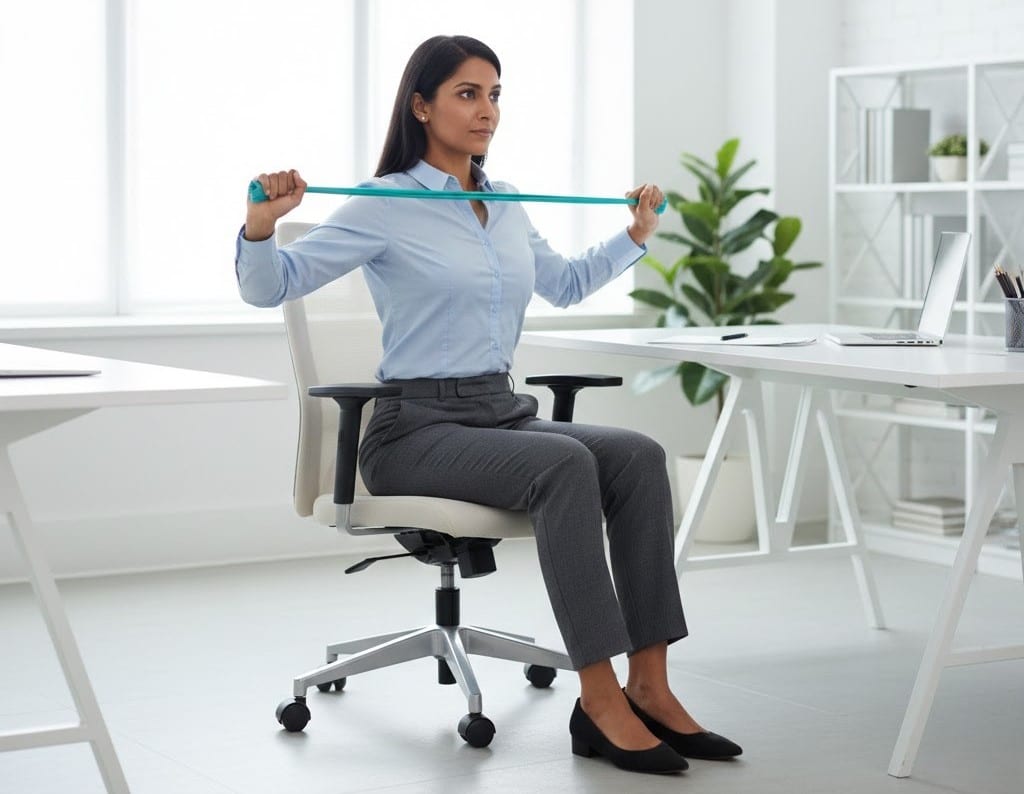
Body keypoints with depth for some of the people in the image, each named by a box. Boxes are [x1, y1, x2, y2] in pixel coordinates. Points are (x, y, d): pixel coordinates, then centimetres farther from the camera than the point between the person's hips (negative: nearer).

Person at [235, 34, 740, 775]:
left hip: (503, 413, 7)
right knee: (563, 463, -34)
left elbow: (563, 284, 33)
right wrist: (260, 223, -31)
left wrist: (635, 237, 28)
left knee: (637, 454, -21)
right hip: (416, 428, -7)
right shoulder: (384, 207, -6)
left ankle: (649, 686, -22)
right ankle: (599, 703, -31)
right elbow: (271, 287, -13)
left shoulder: (506, 208, 14)